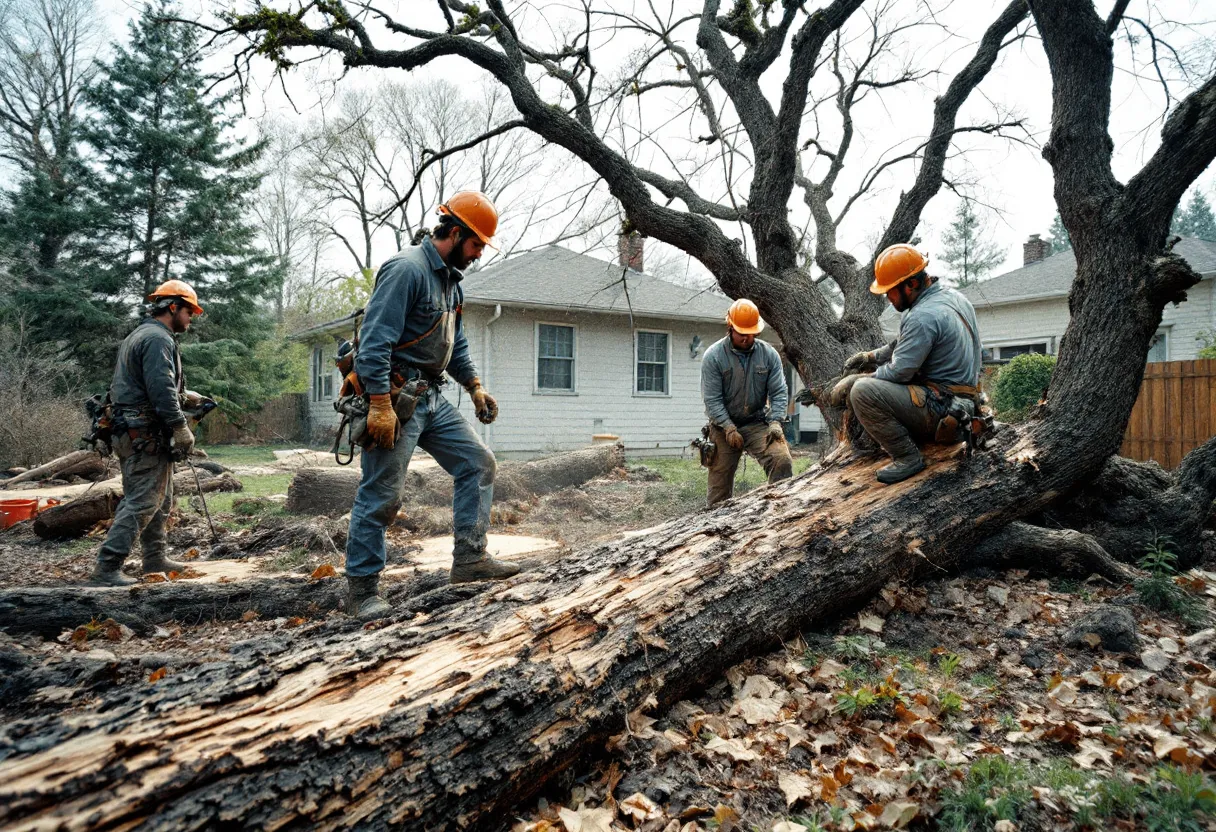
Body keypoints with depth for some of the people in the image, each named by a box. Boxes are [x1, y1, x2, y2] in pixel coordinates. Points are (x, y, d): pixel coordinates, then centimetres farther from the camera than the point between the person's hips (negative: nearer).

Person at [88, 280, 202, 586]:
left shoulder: (138, 335, 20)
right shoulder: (158, 339, -14)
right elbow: (162, 389, -23)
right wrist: (181, 429, -19)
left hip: (131, 431, 11)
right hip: (147, 434, -11)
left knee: (160, 500, 17)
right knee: (141, 502, -10)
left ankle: (155, 558, 24)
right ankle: (106, 569, -10)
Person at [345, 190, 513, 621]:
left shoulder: (450, 280, 16)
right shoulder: (406, 269, -16)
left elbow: (456, 344, 25)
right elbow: (375, 340, -23)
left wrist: (475, 386, 15)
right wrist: (380, 404, -27)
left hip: (431, 398, 10)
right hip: (394, 399, -10)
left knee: (478, 463, 6)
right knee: (381, 496, -4)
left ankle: (469, 558, 10)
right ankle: (363, 588, 8)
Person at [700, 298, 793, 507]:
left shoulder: (769, 354, 0)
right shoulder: (714, 356, -7)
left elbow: (779, 393, -3)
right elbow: (712, 399, -12)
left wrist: (775, 422, -18)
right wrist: (729, 429, -19)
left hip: (758, 424, 1)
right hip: (724, 427, -1)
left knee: (782, 461, -22)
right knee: (720, 482, 4)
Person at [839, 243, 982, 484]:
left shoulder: (923, 317, -22)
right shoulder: (953, 297, 9)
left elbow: (898, 372, -21)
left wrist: (849, 382, -9)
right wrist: (870, 357, 11)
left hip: (941, 408, -11)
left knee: (862, 391, -24)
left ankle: (908, 457, -14)